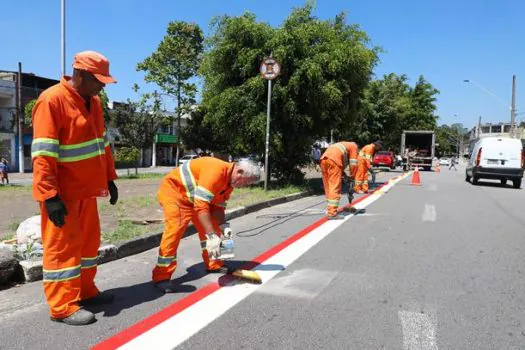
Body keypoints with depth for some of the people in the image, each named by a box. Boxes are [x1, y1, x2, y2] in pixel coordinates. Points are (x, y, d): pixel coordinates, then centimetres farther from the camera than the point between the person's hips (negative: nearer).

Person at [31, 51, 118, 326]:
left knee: (88, 241, 16)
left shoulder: (93, 102, 11)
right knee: (62, 246, 0)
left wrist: (109, 178, 16)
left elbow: (101, 143, 18)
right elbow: (43, 154, -21)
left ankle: (85, 291, 31)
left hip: (86, 189, 9)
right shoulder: (52, 100, -17)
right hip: (62, 194, -8)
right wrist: (50, 195, -24)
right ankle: (63, 307, 11)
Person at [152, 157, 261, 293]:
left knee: (210, 226, 9)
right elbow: (201, 205, -38)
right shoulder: (216, 170, -34)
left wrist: (223, 225, -14)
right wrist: (211, 235, -39)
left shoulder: (229, 181, -2)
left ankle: (214, 265, 23)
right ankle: (161, 277, -16)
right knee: (176, 227, -23)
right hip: (173, 189, -9)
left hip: (193, 197, 10)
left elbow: (218, 207, 3)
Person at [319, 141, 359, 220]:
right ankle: (332, 213, -9)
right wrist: (352, 176, 18)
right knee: (335, 187, -7)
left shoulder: (343, 145, 40)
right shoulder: (353, 146, 20)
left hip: (323, 159, 8)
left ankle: (330, 210, 23)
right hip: (333, 160, -8)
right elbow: (353, 164, 10)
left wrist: (344, 175, 31)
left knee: (328, 187, 15)